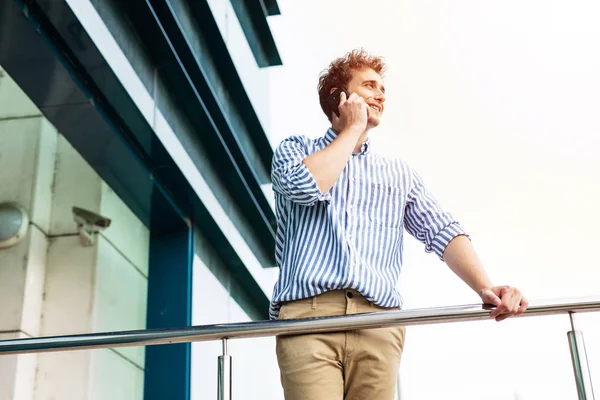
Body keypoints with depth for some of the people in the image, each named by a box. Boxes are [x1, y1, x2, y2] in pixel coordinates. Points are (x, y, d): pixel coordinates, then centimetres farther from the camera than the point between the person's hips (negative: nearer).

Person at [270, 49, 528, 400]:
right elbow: (306, 185, -7)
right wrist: (353, 128, 8)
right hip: (307, 313, -2)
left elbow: (443, 232, 9)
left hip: (378, 322, 3)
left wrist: (484, 286, -11)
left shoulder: (400, 174, 24)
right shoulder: (295, 149, 18)